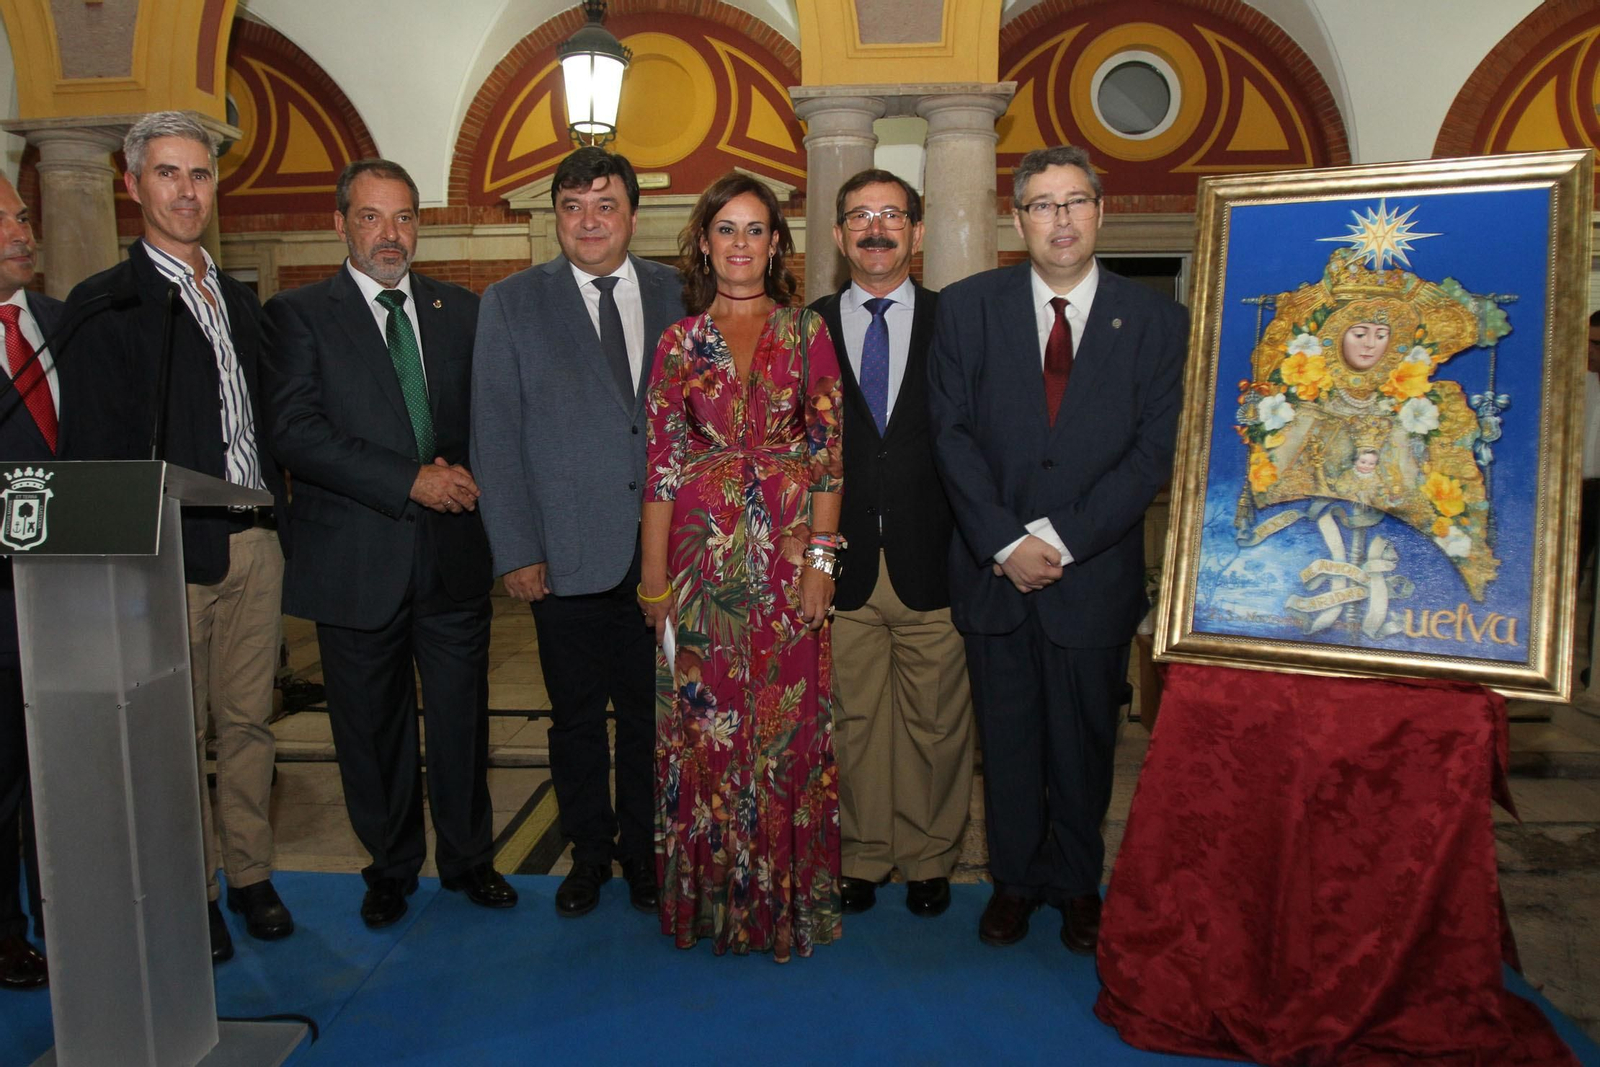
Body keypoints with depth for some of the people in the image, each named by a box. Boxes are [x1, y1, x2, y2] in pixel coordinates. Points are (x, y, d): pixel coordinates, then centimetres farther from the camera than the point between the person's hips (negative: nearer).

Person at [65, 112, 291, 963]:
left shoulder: (240, 299, 15)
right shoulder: (103, 305, -4)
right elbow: (98, 454, -7)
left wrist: (277, 520, 9)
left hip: (254, 544, 5)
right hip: (173, 555, -5)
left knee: (248, 721, 13)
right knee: (179, 734, 6)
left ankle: (251, 874, 26)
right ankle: (191, 894, 20)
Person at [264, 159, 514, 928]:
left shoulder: (461, 311, 10)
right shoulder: (298, 315, -1)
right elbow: (295, 432, -12)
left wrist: (465, 473, -8)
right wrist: (409, 481, -18)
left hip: (453, 555, 3)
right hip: (357, 562, -2)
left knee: (462, 720, 11)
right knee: (373, 729, 11)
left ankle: (468, 857, 31)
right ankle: (391, 867, 32)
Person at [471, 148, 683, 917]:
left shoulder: (678, 296, 6)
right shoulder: (512, 303, 3)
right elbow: (495, 437, 0)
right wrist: (515, 551, -5)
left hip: (663, 552, 1)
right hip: (567, 557, -1)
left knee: (651, 714, 11)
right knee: (577, 717, 11)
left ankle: (642, 852, 30)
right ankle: (588, 853, 31)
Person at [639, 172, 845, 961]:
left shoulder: (807, 332, 5)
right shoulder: (680, 342, 6)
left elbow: (828, 452, 1)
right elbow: (661, 464, 3)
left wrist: (820, 557, -7)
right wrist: (653, 576, 0)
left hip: (790, 549, 0)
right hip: (704, 553, 1)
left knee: (788, 719, 5)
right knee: (704, 721, 6)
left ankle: (788, 892, 22)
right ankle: (712, 893, 24)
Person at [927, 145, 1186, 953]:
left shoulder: (1154, 321, -1)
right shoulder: (966, 309, 1)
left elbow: (1153, 454, -6)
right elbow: (952, 435, -5)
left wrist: (1061, 539, -14)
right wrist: (1004, 543, -13)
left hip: (1095, 573, 0)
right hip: (994, 571, 1)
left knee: (1084, 743, 14)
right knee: (1007, 742, 13)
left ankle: (1078, 884, 34)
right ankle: (1014, 878, 32)